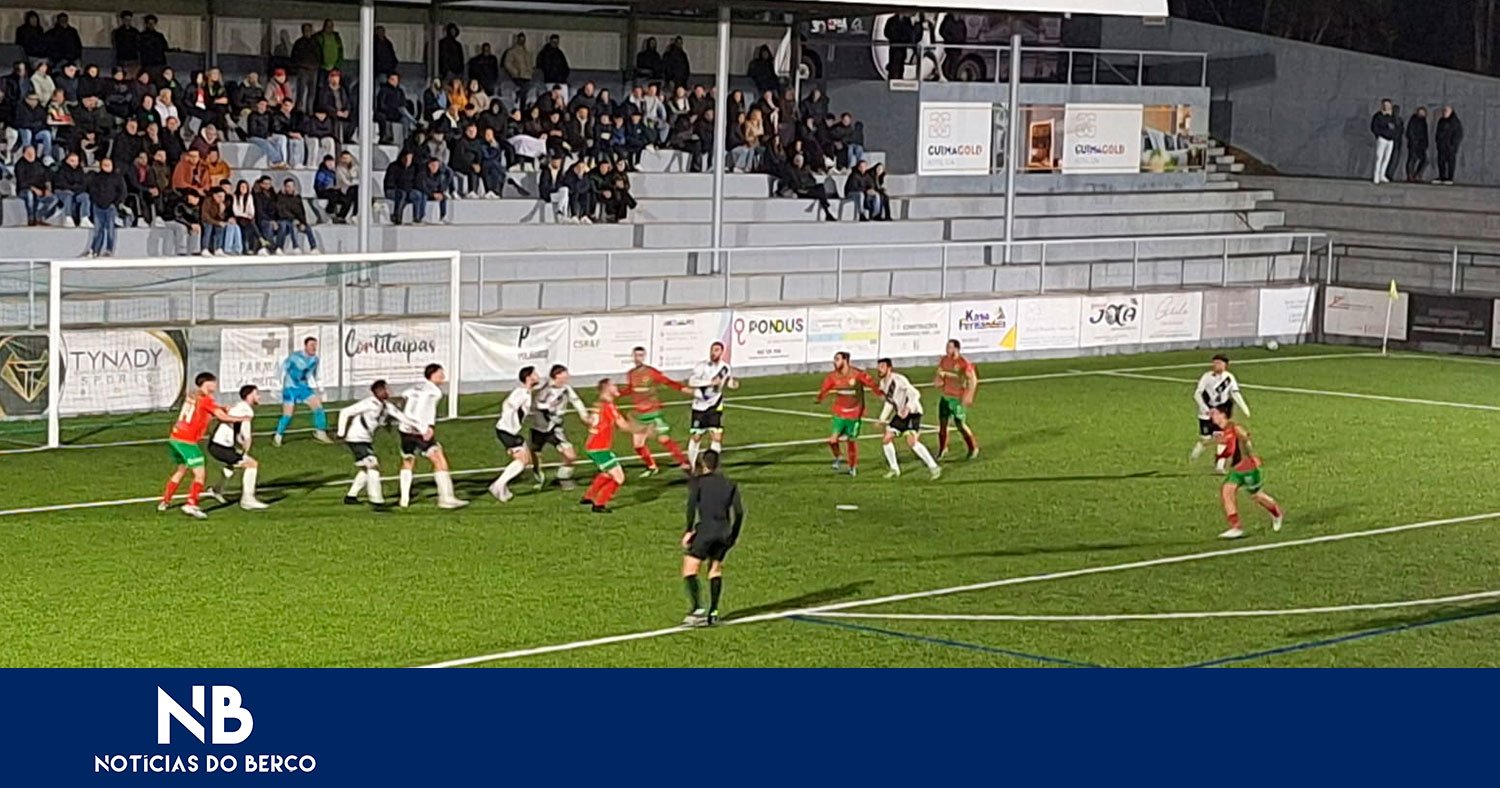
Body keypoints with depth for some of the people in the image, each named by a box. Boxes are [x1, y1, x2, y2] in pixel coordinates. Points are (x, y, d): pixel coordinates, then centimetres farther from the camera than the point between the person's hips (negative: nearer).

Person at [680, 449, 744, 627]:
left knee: (690, 570, -1)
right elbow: (739, 511, 8)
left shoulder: (698, 481, 7)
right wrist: (734, 535, 16)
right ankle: (713, 613, 12)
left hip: (704, 530, -4)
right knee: (716, 570, 18)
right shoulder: (729, 484, 17)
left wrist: (689, 530, -7)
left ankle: (697, 609, -16)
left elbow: (692, 504, -10)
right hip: (724, 533, 4)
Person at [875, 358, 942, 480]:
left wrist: (908, 408, -41)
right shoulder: (883, 383, 6)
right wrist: (882, 419, 19)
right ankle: (894, 469, 19)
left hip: (912, 413, -8)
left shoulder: (898, 380, -20)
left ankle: (933, 467, -14)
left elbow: (915, 394, -27)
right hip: (900, 414, 8)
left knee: (912, 441, -21)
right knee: (886, 440, 4)